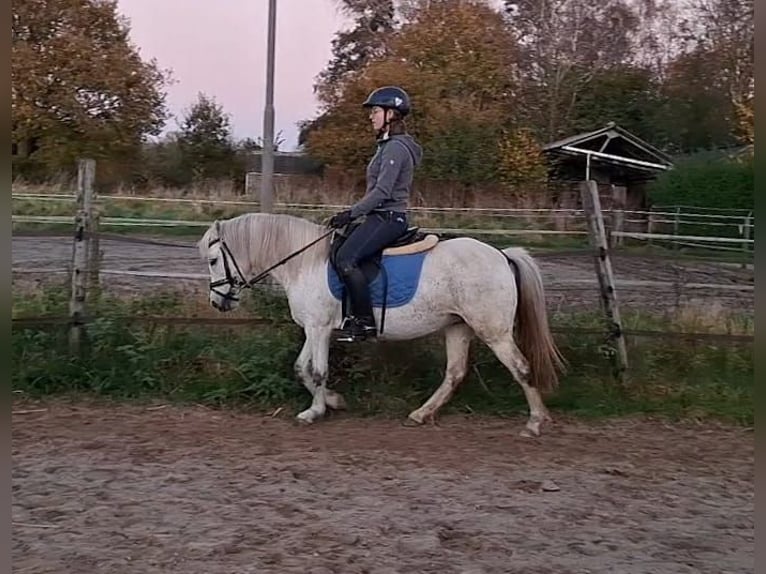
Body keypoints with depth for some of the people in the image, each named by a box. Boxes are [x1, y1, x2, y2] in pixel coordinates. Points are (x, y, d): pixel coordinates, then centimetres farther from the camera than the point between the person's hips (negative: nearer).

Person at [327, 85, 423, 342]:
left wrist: (351, 213, -20)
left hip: (388, 217, -11)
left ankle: (365, 321, -21)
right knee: (336, 251, 14)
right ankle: (355, 312, 15)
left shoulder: (395, 147, -14)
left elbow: (382, 191, -21)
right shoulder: (389, 145, 18)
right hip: (382, 217, 11)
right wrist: (354, 213, 19)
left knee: (346, 259, -25)